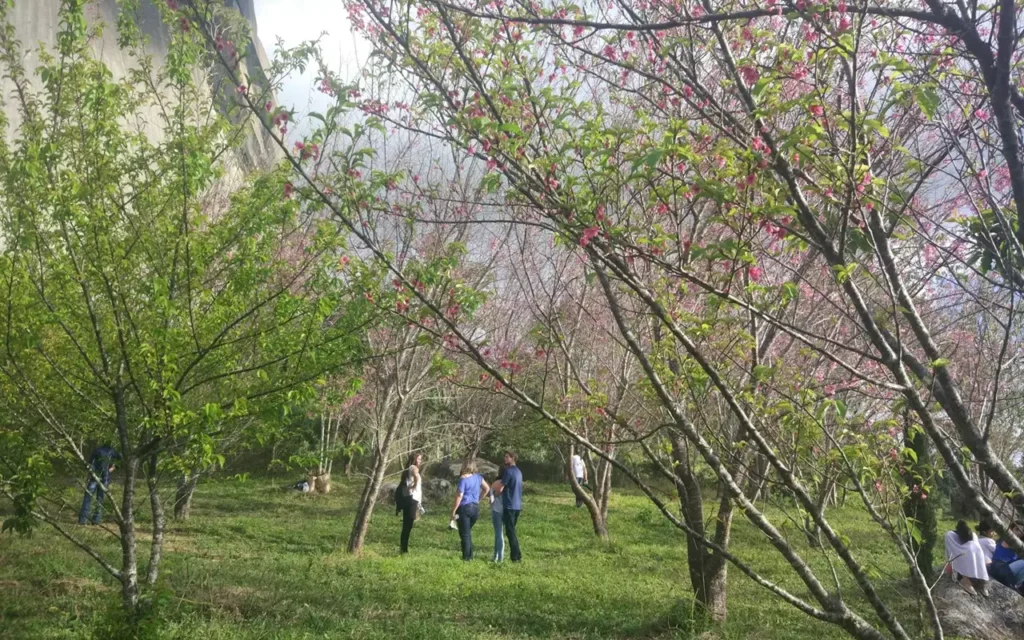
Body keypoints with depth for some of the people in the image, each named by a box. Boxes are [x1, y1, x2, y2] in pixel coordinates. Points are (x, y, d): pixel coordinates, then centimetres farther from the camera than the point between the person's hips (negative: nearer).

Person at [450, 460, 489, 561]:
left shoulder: (463, 479, -15)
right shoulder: (478, 477, 4)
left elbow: (459, 496, -18)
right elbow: (487, 489, 14)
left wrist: (454, 510, -14)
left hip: (464, 507, -6)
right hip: (475, 507, 6)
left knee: (464, 533, 3)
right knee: (468, 532, 21)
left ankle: (467, 557, 5)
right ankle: (470, 555, 21)